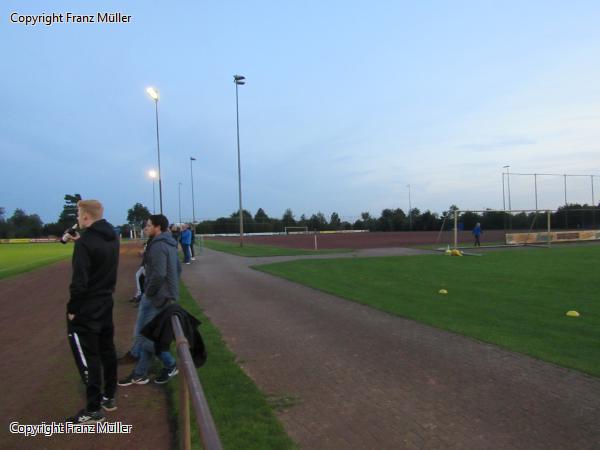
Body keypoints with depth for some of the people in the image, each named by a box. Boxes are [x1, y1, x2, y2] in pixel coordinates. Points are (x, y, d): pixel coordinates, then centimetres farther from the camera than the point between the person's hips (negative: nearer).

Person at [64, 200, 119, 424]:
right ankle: (109, 397, 28)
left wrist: (72, 308, -11)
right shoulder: (112, 237, 4)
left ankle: (93, 410, 11)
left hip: (86, 309, -8)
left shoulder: (86, 242, -21)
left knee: (87, 357, 1)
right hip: (105, 304, 8)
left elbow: (79, 281, -23)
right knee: (107, 350, 16)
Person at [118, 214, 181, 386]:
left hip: (155, 297, -10)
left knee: (143, 336, 0)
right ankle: (140, 374, 24)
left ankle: (170, 365, 9)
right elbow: (178, 269, 19)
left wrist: (148, 292, -14)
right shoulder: (170, 244, 12)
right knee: (147, 334, 15)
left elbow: (158, 274, -27)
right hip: (166, 296, 10)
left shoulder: (158, 246, -19)